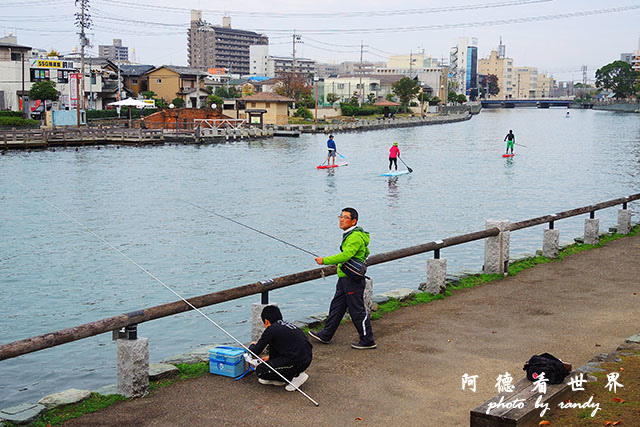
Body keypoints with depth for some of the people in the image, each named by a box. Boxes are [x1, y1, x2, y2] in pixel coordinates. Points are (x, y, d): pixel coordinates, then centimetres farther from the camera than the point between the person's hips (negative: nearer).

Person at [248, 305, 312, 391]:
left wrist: (253, 345, 25)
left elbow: (255, 352, 2)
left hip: (297, 362, -9)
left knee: (260, 370, -2)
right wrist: (270, 358, 50)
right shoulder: (287, 325, 21)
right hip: (307, 358, 9)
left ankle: (296, 376, 1)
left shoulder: (271, 329, -3)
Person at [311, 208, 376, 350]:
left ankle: (367, 341, 7)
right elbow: (365, 252, 27)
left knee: (357, 310, -3)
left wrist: (325, 261, -27)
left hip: (353, 280, -10)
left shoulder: (356, 237, -19)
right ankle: (326, 335, 25)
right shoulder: (349, 234, 14)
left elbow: (345, 255, -32)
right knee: (336, 306, 16)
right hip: (344, 278, 10)